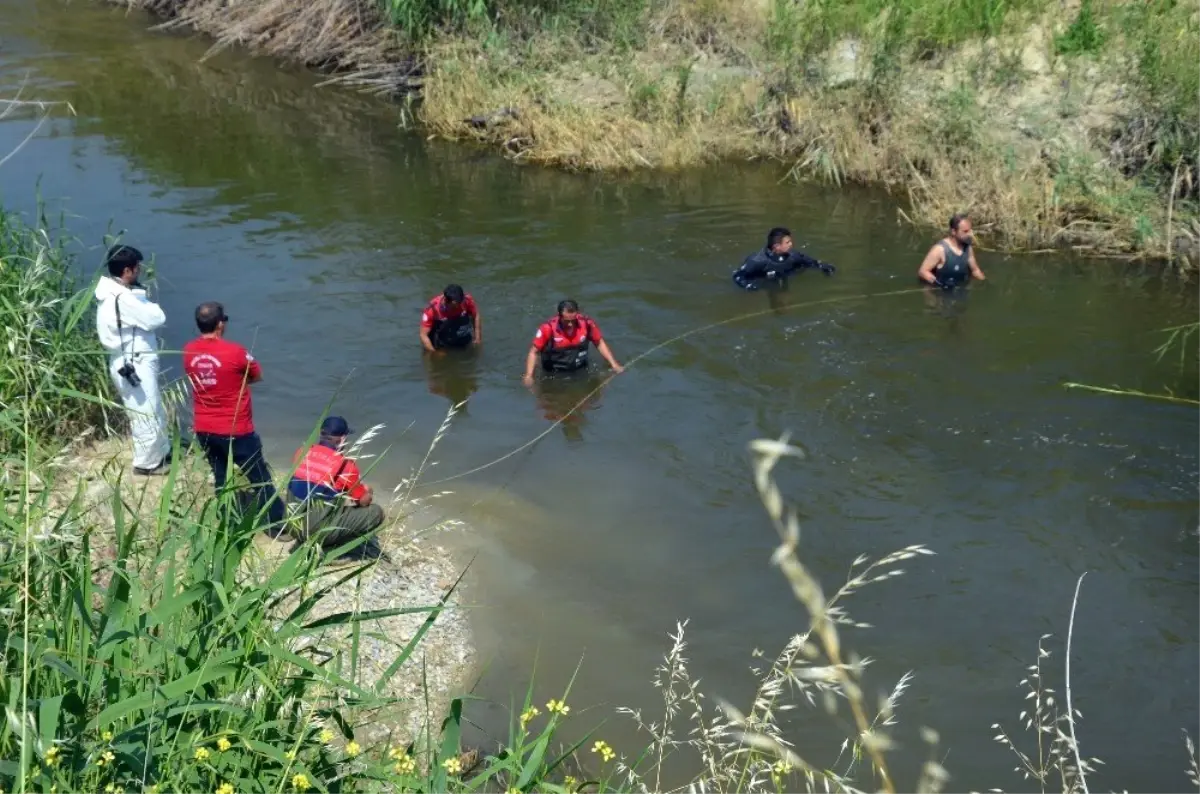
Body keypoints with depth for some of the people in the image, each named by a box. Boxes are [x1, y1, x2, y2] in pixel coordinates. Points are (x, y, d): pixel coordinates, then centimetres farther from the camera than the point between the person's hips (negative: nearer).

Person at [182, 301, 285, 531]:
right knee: (259, 477, 9)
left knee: (221, 477, 18)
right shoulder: (235, 351, -19)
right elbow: (257, 376, -4)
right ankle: (276, 525, 17)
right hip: (236, 430, -5)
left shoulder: (188, 351, -4)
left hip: (204, 430, 5)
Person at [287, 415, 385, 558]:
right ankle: (326, 546, 0)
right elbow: (365, 501, -1)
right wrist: (367, 491, 22)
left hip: (293, 526, 7)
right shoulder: (345, 465, -13)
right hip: (317, 531, -7)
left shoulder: (301, 453, 3)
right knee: (375, 512, 0)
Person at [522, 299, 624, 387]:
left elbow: (600, 343, 0)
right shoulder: (548, 328, -24)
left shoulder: (586, 323, -16)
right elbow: (533, 352, -14)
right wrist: (529, 376, -23)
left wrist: (614, 365, -5)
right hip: (554, 375, -1)